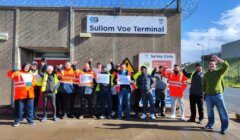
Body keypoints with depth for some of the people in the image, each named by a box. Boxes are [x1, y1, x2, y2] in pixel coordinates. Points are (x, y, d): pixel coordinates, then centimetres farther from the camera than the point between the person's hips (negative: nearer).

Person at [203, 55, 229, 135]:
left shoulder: (219, 72, 0)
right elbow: (204, 85, 16)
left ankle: (224, 128, 8)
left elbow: (226, 66, -18)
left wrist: (218, 59, -23)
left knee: (222, 112, -2)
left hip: (218, 95, -3)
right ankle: (210, 124, 30)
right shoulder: (206, 74, 10)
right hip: (208, 96, 3)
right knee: (210, 112, 14)